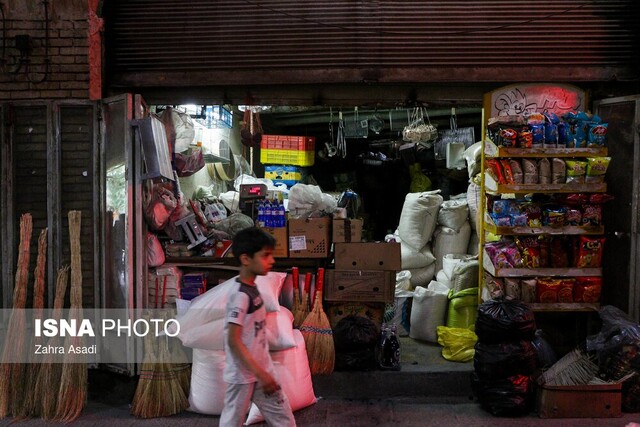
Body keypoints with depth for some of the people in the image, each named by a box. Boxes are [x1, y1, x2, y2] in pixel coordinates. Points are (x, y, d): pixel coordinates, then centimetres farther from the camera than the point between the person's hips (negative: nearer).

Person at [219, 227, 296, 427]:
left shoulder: (252, 288, 5)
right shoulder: (240, 295, -23)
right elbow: (233, 340, -25)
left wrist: (264, 372, 19)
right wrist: (260, 373, -25)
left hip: (262, 369, 9)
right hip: (243, 374, -8)